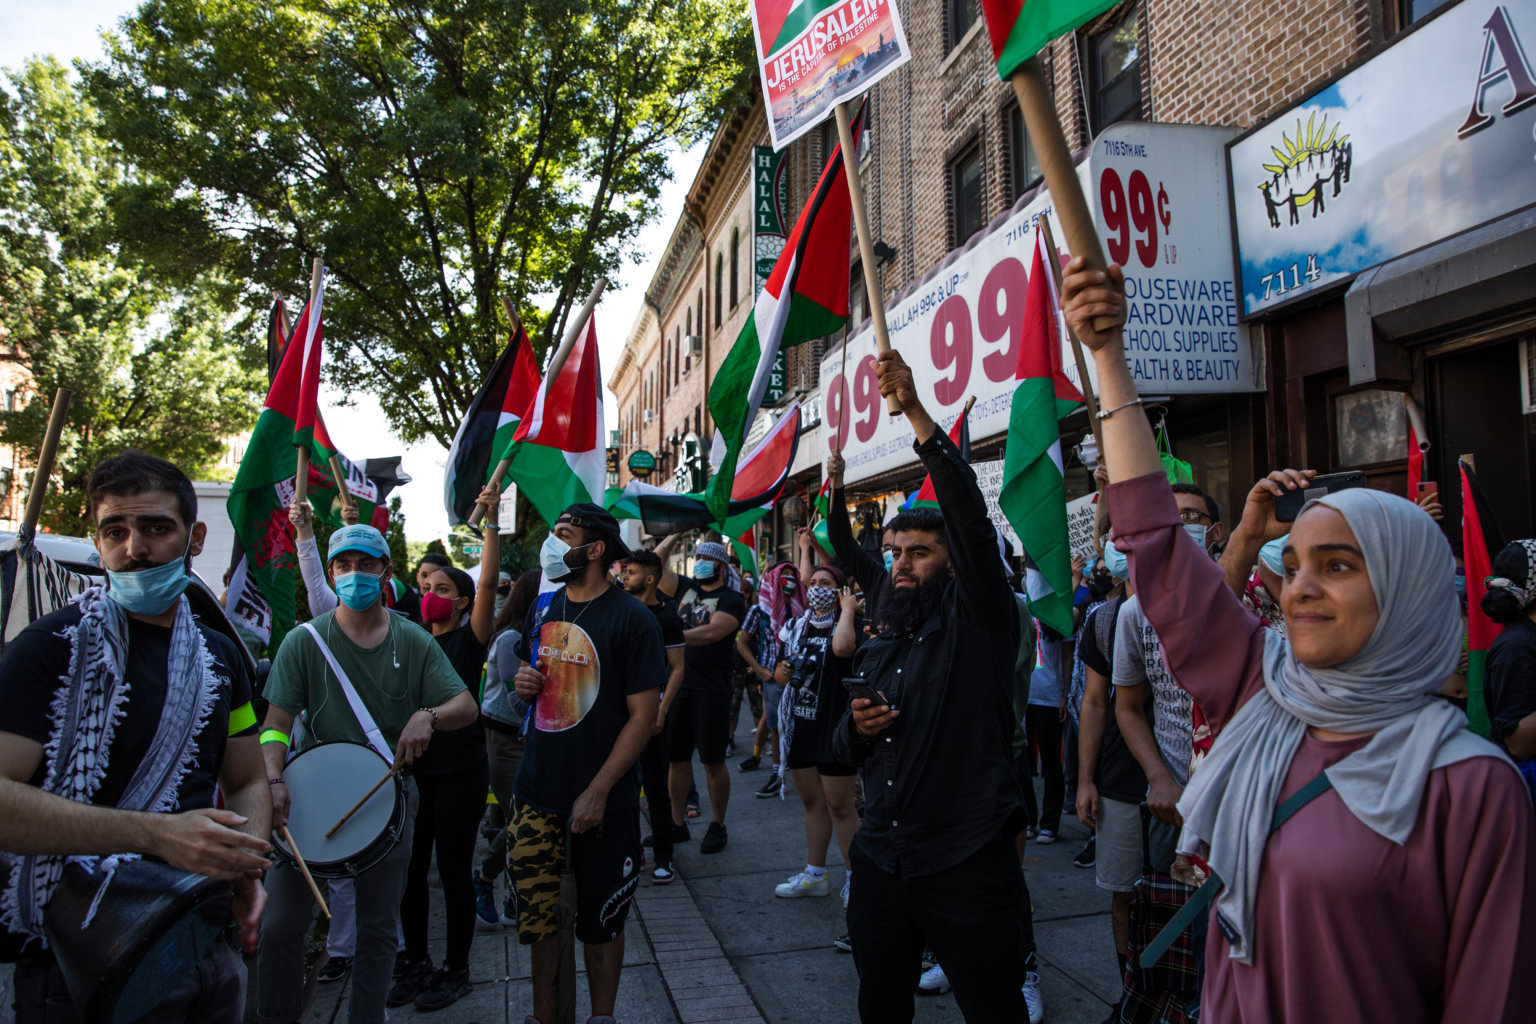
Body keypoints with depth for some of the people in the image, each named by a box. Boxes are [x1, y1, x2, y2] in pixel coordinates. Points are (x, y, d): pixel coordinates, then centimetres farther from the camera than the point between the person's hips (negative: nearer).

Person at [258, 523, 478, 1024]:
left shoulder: (413, 642, 1)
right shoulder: (304, 641, -1)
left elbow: (467, 706, -3)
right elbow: (277, 721, -5)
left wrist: (428, 716, -24)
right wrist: (274, 780, -23)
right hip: (310, 796, -1)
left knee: (379, 927, 10)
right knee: (280, 924, 1)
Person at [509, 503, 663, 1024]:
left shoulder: (631, 618, -13)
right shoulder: (543, 609, 6)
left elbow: (643, 714, -14)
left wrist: (597, 792, -17)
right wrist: (524, 682, -4)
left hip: (603, 799, -5)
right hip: (537, 790, 5)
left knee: (600, 919, 10)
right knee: (537, 912, 12)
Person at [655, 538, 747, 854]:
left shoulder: (732, 599, -6)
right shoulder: (687, 588, 12)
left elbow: (712, 632, -21)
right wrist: (676, 534, 2)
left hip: (711, 692, -5)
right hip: (678, 685, 6)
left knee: (713, 762, 3)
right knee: (678, 758, 11)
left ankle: (717, 826, 17)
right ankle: (677, 824, 22)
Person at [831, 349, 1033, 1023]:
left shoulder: (978, 622, -6)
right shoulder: (880, 649, 13)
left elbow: (970, 516, -22)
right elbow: (848, 754, 22)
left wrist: (916, 411, -28)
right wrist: (855, 728, -4)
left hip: (966, 868, -6)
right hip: (880, 861, 7)